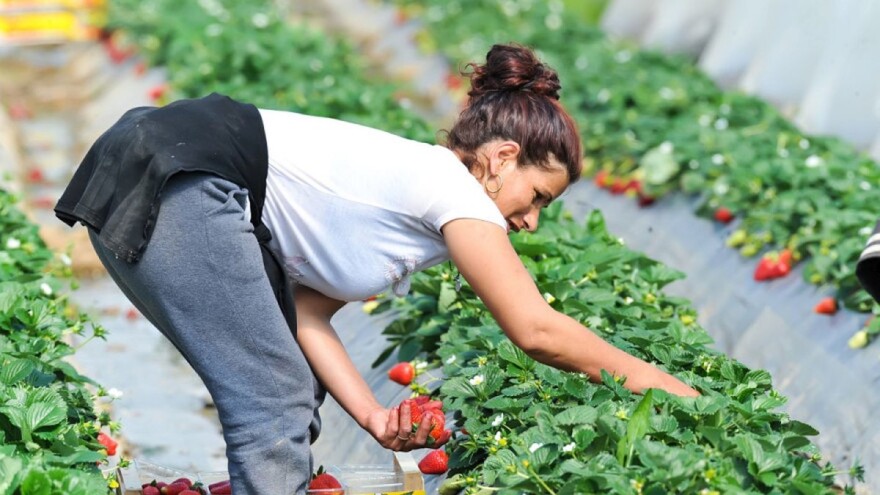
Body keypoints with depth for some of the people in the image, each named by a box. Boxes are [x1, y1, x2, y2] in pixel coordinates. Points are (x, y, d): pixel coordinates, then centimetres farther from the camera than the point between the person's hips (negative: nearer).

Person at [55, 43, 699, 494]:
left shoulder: (413, 188, 19)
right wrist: (656, 382, 1)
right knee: (276, 404, -10)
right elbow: (537, 330, -9)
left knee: (292, 393, 12)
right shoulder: (453, 188, -6)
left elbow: (305, 309, 10)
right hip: (174, 181, -10)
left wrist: (371, 412, -1)